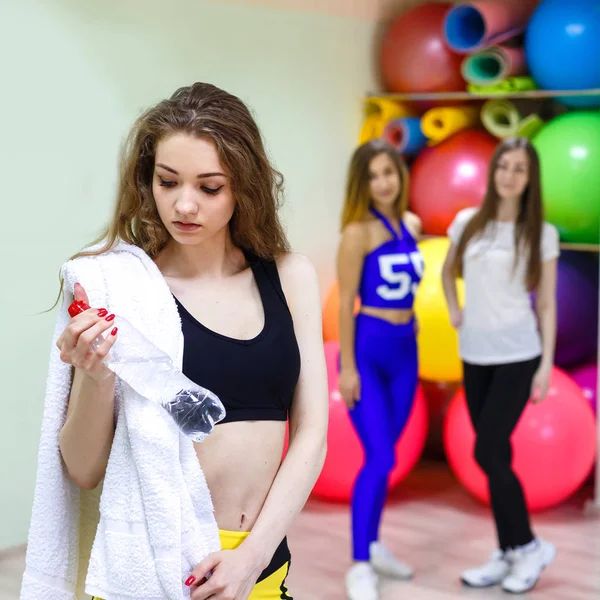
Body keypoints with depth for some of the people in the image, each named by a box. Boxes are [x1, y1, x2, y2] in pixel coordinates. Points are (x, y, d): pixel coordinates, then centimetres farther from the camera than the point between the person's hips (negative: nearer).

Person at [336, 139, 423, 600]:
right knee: (380, 458, -10)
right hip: (369, 350, -6)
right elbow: (346, 301, -13)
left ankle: (374, 545, 28)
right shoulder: (359, 231, -13)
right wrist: (347, 366, -14)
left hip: (405, 349, 6)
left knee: (384, 455, 14)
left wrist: (409, 324, 15)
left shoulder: (412, 224, 7)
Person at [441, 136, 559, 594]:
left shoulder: (541, 234, -4)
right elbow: (448, 272, 23)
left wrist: (547, 363, -7)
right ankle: (509, 554, 19)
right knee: (495, 455, 8)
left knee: (488, 452, -10)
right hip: (475, 355, 4)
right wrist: (454, 312, 8)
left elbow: (546, 304, -3)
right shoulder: (467, 223, 4)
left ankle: (528, 546, 7)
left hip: (518, 355, -4)